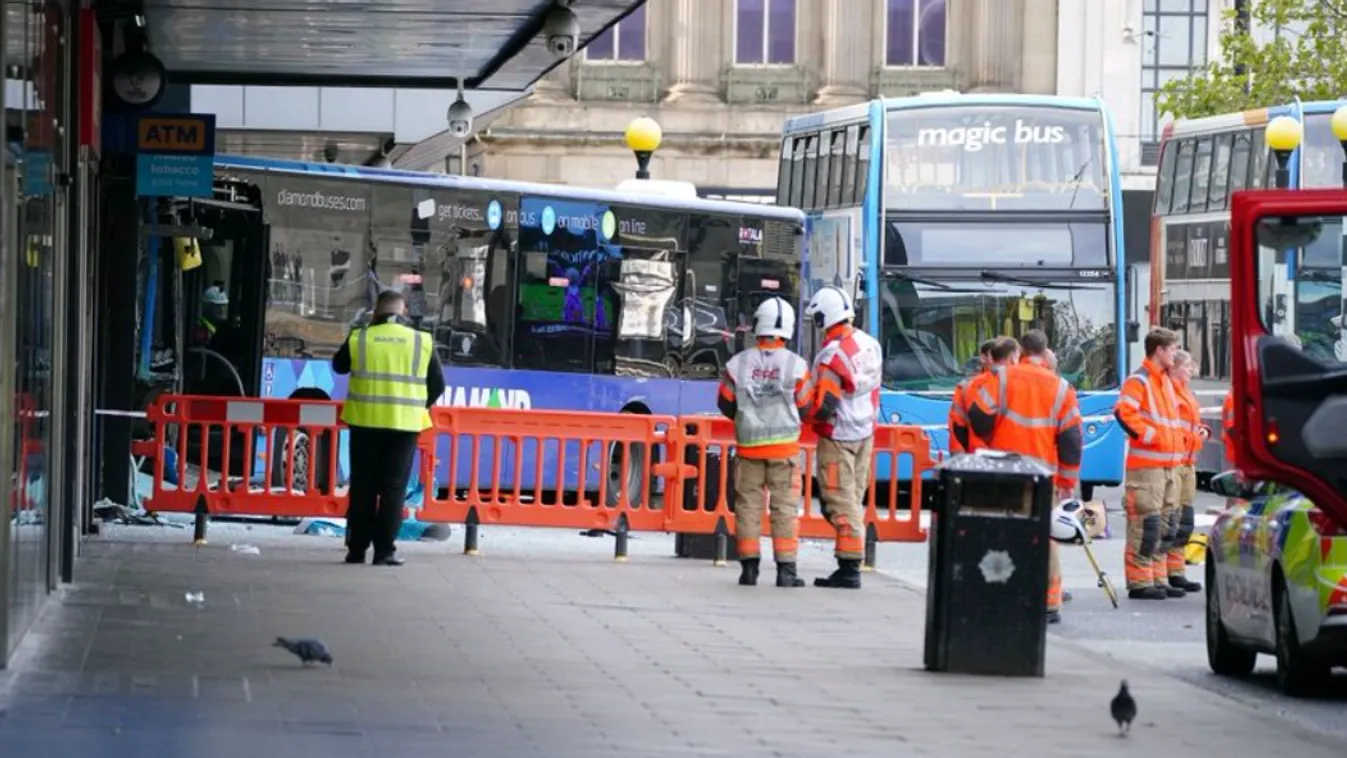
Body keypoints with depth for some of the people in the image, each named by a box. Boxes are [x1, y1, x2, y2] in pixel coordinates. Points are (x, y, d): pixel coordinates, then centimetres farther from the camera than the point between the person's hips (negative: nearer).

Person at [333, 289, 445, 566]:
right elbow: (437, 385, 5)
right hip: (405, 424, -1)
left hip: (365, 422, 1)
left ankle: (357, 549, 9)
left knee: (362, 488, 8)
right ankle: (384, 551, -2)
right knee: (393, 489, 2)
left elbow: (339, 365, 17)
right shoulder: (422, 342, 0)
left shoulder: (359, 339, -1)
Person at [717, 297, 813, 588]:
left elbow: (726, 404, 3)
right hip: (783, 444, -1)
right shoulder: (796, 366, -8)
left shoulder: (738, 364, -5)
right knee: (784, 507, 3)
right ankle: (785, 569, -1)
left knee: (748, 504, 8)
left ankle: (749, 567, 8)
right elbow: (804, 408, 1)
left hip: (748, 444, 1)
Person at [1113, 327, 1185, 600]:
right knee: (1146, 524, -11)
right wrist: (1151, 436, -19)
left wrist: (1175, 440, 17)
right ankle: (1140, 581, -9)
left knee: (1164, 526, 13)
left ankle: (1159, 579, 19)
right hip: (1146, 466, -10)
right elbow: (1123, 412, -23)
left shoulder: (1165, 380, 21)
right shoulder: (1138, 381, -10)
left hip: (1168, 464, 10)